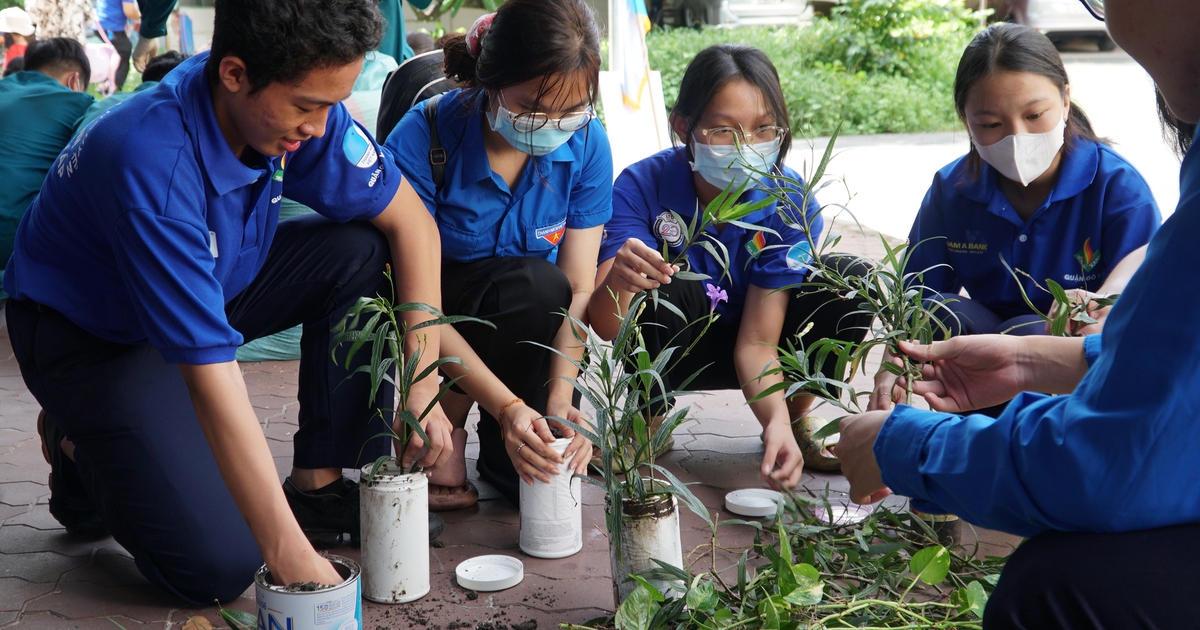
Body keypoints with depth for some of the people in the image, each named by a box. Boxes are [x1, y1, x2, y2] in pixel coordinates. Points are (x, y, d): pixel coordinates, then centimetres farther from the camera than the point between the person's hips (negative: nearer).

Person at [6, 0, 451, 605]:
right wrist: (292, 558, -41)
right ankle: (84, 452, 10)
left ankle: (320, 484, -5)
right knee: (218, 566, -18)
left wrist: (423, 383, -18)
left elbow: (409, 219, -8)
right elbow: (208, 370, -41)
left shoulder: (302, 105, -19)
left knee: (361, 251, -16)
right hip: (91, 334, -6)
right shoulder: (149, 160, -38)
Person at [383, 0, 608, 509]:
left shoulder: (587, 143, -12)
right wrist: (507, 406, -33)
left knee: (546, 480, -25)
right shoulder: (423, 138, -24)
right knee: (536, 283, -34)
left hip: (531, 337, 2)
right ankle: (444, 425, -11)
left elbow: (579, 289, -12)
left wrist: (560, 397, -28)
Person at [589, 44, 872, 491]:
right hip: (667, 351, -1)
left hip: (741, 352, 2)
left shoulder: (791, 204, -23)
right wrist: (617, 282, -57)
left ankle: (797, 418, 1)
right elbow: (605, 328, -33)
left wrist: (778, 422, -43)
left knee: (849, 282, -22)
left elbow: (757, 341, -24)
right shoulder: (641, 187, -26)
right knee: (663, 287, -35)